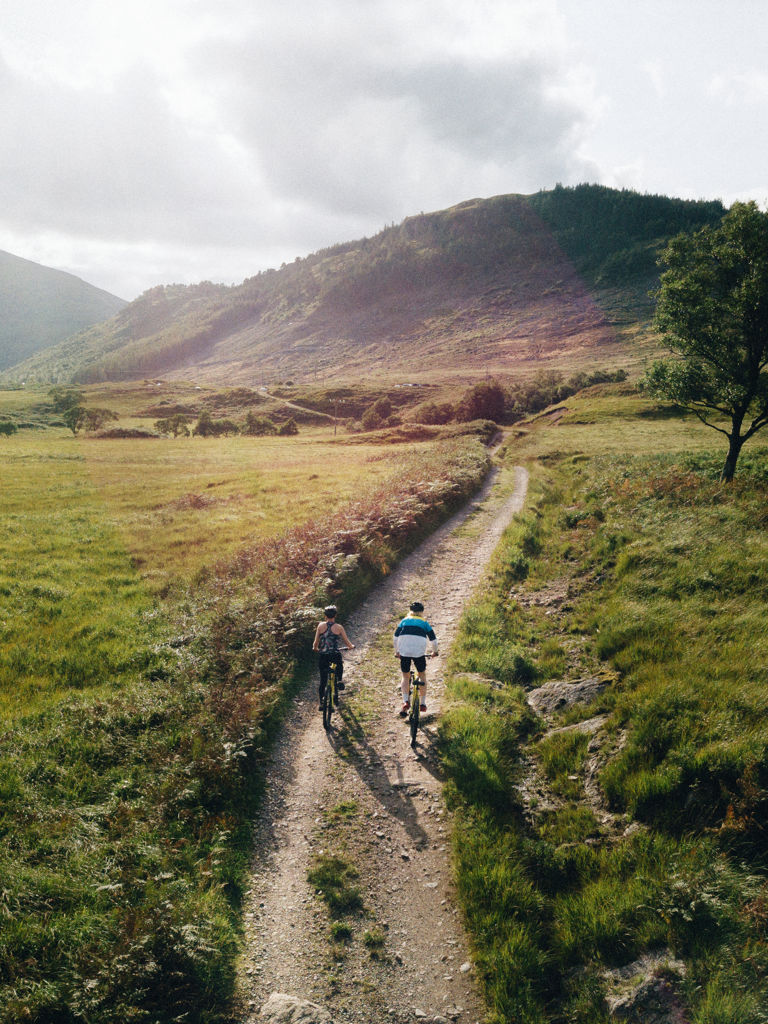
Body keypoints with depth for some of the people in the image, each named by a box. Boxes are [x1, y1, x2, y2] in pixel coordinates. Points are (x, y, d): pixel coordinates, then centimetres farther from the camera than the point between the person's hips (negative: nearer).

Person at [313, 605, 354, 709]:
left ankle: (321, 703, 8)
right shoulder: (339, 627, 0)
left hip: (322, 656, 1)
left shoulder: (321, 625, 2)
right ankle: (339, 680, 16)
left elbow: (316, 643, 4)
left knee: (323, 680, 11)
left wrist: (315, 648, 26)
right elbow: (347, 643, 6)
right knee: (340, 664, 36)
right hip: (335, 655, -1)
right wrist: (351, 646, 29)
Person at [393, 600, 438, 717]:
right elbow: (433, 638, 12)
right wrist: (435, 651, 27)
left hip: (404, 651, 1)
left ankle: (405, 701, -5)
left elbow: (396, 636, 14)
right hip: (419, 651, -1)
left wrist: (397, 651, 25)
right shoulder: (424, 622, 18)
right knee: (422, 675, 19)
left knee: (405, 677, 15)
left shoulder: (404, 620, 21)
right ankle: (423, 704, 20)